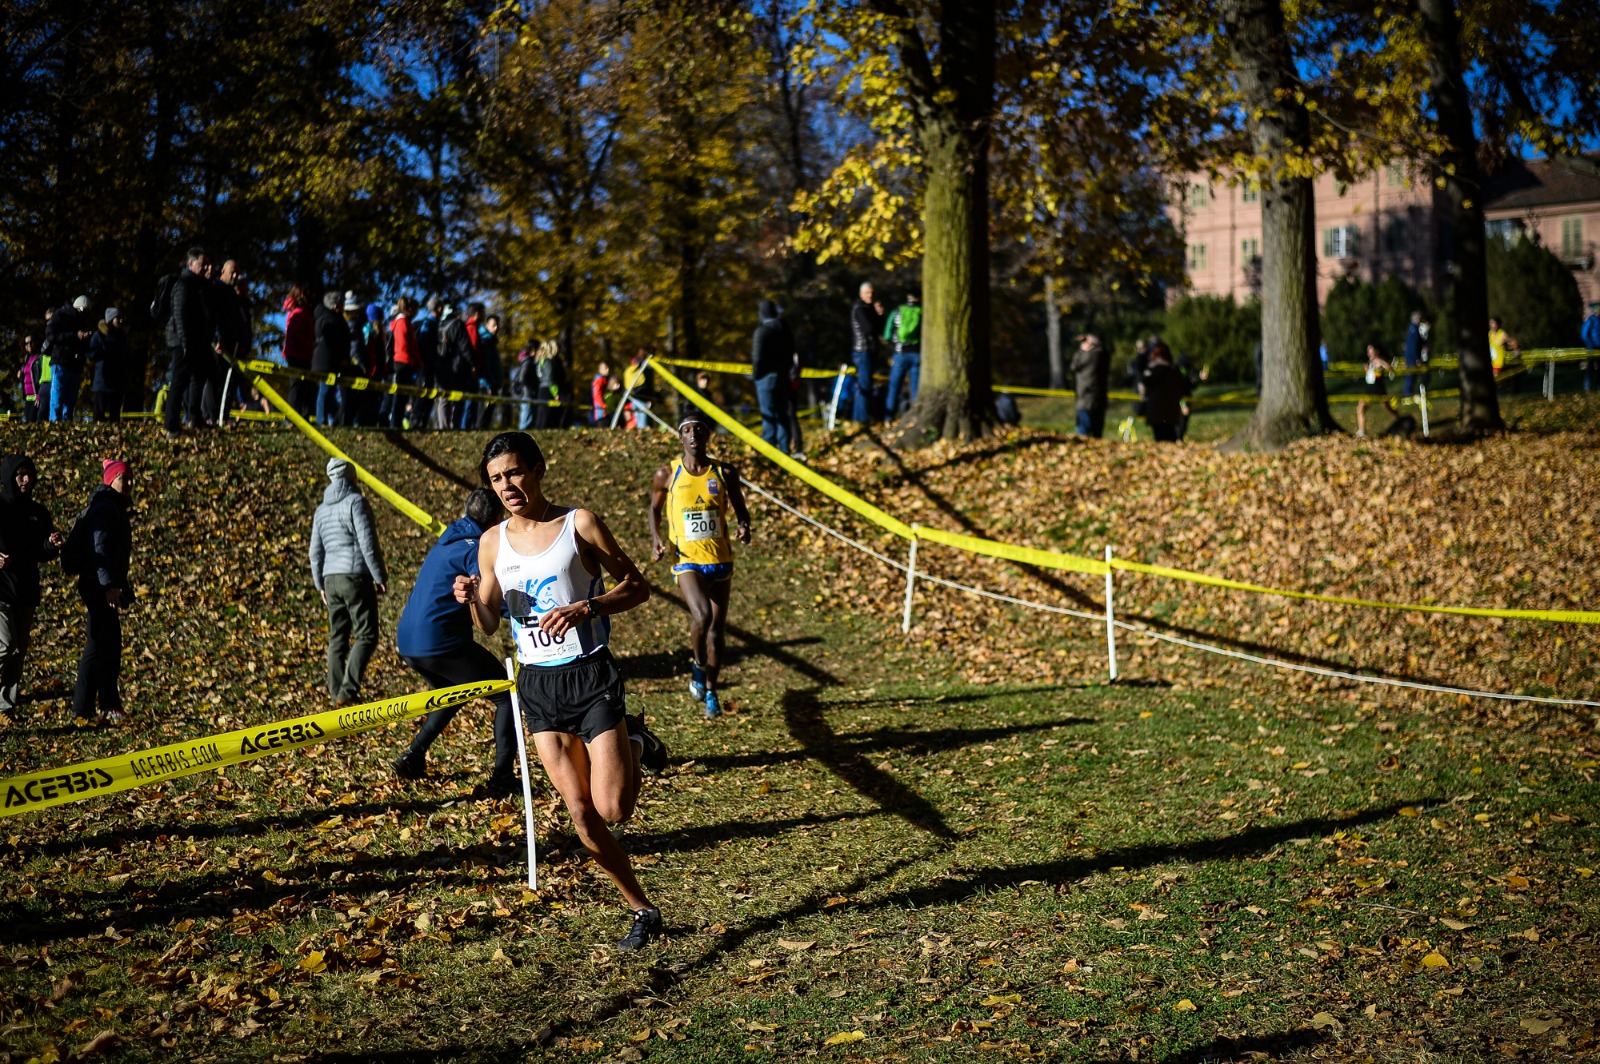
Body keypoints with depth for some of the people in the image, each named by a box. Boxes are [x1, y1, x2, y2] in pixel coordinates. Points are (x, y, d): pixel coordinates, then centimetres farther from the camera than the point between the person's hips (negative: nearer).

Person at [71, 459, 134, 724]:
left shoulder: (115, 508, 18)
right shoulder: (105, 508, -13)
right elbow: (99, 549, -23)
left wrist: (122, 587, 27)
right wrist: (109, 585, -30)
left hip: (103, 585, 10)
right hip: (99, 585, -10)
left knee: (98, 644, 13)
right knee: (109, 644, -8)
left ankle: (82, 708, 19)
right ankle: (109, 706, -5)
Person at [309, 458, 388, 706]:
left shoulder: (322, 510, 17)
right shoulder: (356, 501, -5)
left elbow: (316, 552, 17)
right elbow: (367, 543, -12)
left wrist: (320, 585, 24)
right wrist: (380, 576, -7)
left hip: (331, 579, 7)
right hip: (356, 576, -7)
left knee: (337, 638, 10)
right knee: (366, 636, -6)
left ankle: (337, 694, 9)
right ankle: (348, 690, -18)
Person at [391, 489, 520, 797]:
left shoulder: (446, 541, 20)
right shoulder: (477, 548, -9)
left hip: (409, 643, 9)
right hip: (442, 642, -9)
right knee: (506, 695, 3)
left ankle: (412, 758, 24)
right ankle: (502, 777, -5)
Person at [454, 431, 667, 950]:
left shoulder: (579, 524, -5)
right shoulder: (492, 543, 7)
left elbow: (637, 587, -2)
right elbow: (489, 625, 13)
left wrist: (584, 609, -18)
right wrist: (472, 600, -9)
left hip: (589, 675, -4)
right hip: (537, 684, 4)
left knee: (612, 809, -11)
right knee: (582, 815, 2)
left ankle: (634, 743, 20)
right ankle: (642, 911, 18)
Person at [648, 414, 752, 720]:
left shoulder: (725, 473, 1)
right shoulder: (667, 474, -2)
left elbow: (740, 509, 11)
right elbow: (654, 508, 13)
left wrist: (744, 526, -11)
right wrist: (656, 537, -5)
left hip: (720, 559, 3)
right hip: (687, 559, -3)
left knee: (717, 627, 8)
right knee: (702, 615, -25)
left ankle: (711, 691, 24)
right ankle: (698, 667, 4)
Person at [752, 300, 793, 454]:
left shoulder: (762, 331, -14)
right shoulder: (784, 328, 8)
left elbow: (757, 356, -15)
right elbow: (791, 352, 13)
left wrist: (755, 375, -4)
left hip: (767, 377, -7)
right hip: (783, 376, 7)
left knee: (768, 414, -5)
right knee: (782, 413, 12)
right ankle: (784, 449, 15)